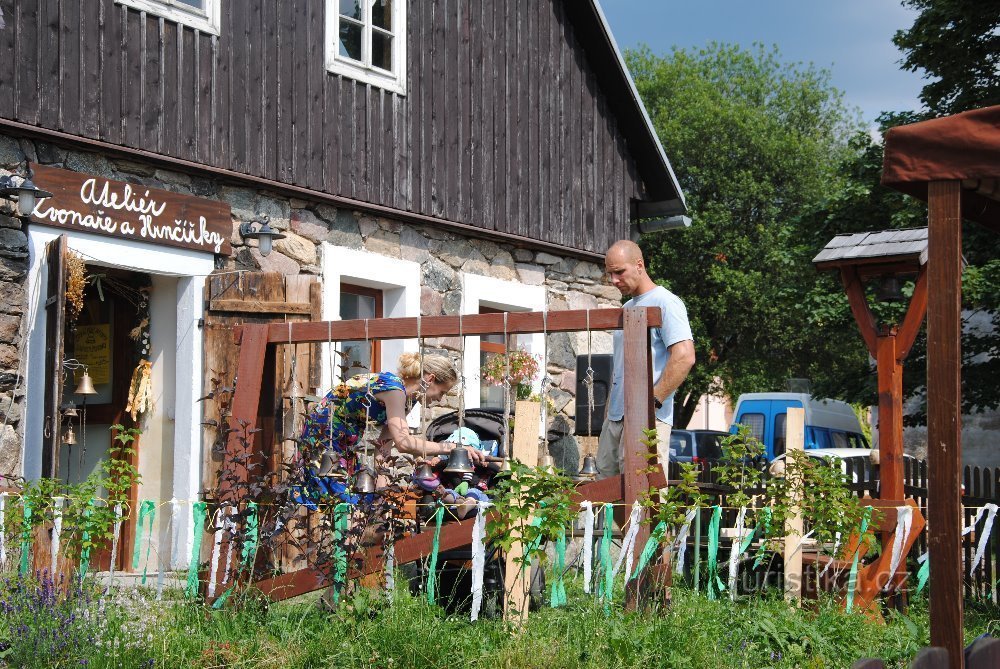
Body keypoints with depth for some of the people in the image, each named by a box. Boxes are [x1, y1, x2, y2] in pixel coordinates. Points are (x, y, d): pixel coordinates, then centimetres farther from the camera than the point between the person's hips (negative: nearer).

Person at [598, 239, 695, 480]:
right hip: (615, 417, 9)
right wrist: (610, 408, 18)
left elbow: (685, 357, -18)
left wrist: (651, 402, -19)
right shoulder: (626, 308, 22)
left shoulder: (665, 302, -6)